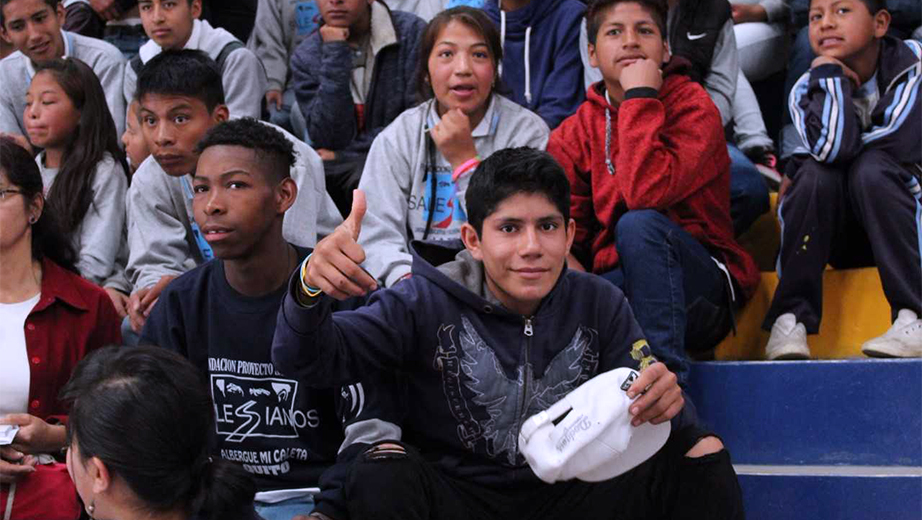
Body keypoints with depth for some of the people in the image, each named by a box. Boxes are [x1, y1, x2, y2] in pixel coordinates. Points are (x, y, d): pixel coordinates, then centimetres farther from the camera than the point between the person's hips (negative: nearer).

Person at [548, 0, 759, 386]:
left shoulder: (691, 105, -7)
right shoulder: (573, 134, 7)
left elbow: (645, 193, -25)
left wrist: (640, 97, -19)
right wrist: (572, 272, -23)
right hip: (617, 284, 2)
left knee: (639, 224, -33)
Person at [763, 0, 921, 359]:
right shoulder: (808, 89, -7)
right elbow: (830, 148, -28)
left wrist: (841, 151, -12)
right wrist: (831, 73, -22)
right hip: (836, 233, 2)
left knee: (871, 167, -31)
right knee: (814, 174, -27)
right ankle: (789, 319, -28)